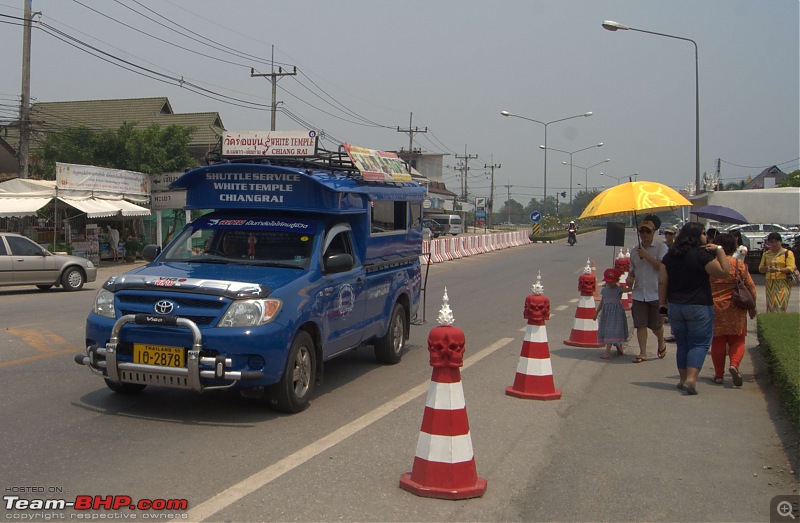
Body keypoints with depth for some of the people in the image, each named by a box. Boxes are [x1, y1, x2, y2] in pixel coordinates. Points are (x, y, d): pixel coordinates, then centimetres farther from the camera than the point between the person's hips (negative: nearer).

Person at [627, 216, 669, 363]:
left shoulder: (661, 247, -3)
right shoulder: (634, 250, 12)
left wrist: (646, 256, -18)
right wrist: (630, 278, 1)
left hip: (656, 293, -4)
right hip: (639, 293, 4)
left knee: (656, 325, 5)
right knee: (640, 324, -2)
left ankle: (661, 343, 35)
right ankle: (643, 353, 4)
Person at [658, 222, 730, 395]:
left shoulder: (670, 256, 5)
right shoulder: (702, 255, -12)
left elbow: (662, 282, 5)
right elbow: (724, 272, -11)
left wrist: (663, 303, 12)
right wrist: (719, 250, -3)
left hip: (675, 307, 5)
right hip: (699, 308, -5)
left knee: (682, 344, 16)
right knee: (700, 344, 0)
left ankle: (683, 379, 20)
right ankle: (691, 379, -14)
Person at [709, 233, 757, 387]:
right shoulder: (739, 265, -3)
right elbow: (751, 287, 0)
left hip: (714, 308, 0)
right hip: (735, 310, 0)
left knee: (717, 341, 8)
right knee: (737, 340, 9)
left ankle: (719, 374, 10)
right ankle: (734, 365, -15)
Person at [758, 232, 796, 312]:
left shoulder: (787, 253, 2)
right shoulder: (766, 254, 15)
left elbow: (791, 268, -8)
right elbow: (760, 269, 14)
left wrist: (778, 270, -24)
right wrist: (766, 268, -9)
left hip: (783, 284, -4)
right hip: (770, 284, 4)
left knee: (780, 306, -12)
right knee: (770, 307, 0)